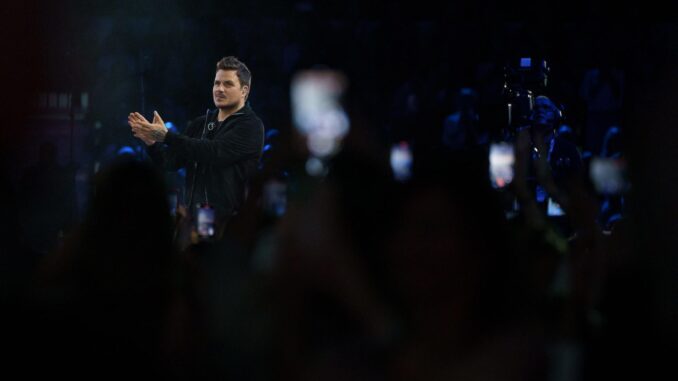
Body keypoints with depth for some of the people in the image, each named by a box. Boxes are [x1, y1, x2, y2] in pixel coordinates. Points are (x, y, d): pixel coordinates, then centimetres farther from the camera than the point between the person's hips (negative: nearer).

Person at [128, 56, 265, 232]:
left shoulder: (251, 126, -6)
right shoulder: (200, 125, 16)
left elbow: (214, 152, -20)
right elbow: (172, 161, 10)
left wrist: (166, 136, -22)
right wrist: (151, 142, -11)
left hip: (229, 220, -6)